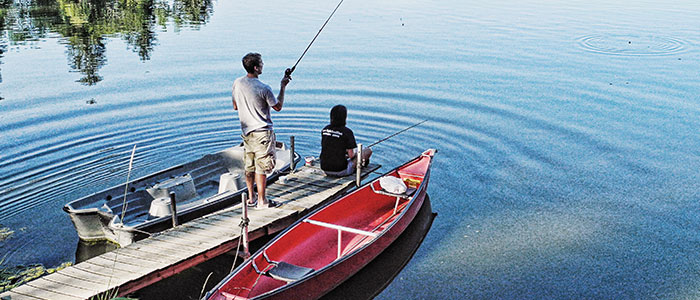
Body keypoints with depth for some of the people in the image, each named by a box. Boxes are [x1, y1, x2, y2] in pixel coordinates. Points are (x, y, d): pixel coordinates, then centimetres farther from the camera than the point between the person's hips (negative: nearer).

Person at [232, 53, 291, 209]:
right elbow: (278, 107, -4)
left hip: (246, 131, 7)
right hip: (262, 132, -7)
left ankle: (251, 198, 23)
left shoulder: (237, 83, 0)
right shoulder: (264, 88, -19)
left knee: (249, 166, 14)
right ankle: (261, 201, 4)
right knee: (262, 167, -1)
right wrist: (283, 87, 4)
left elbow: (235, 106, 13)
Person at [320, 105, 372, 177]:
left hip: (325, 170, 6)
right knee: (368, 151, 12)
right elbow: (351, 155, -15)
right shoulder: (347, 132, -17)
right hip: (340, 172, -6)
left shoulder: (324, 129, 1)